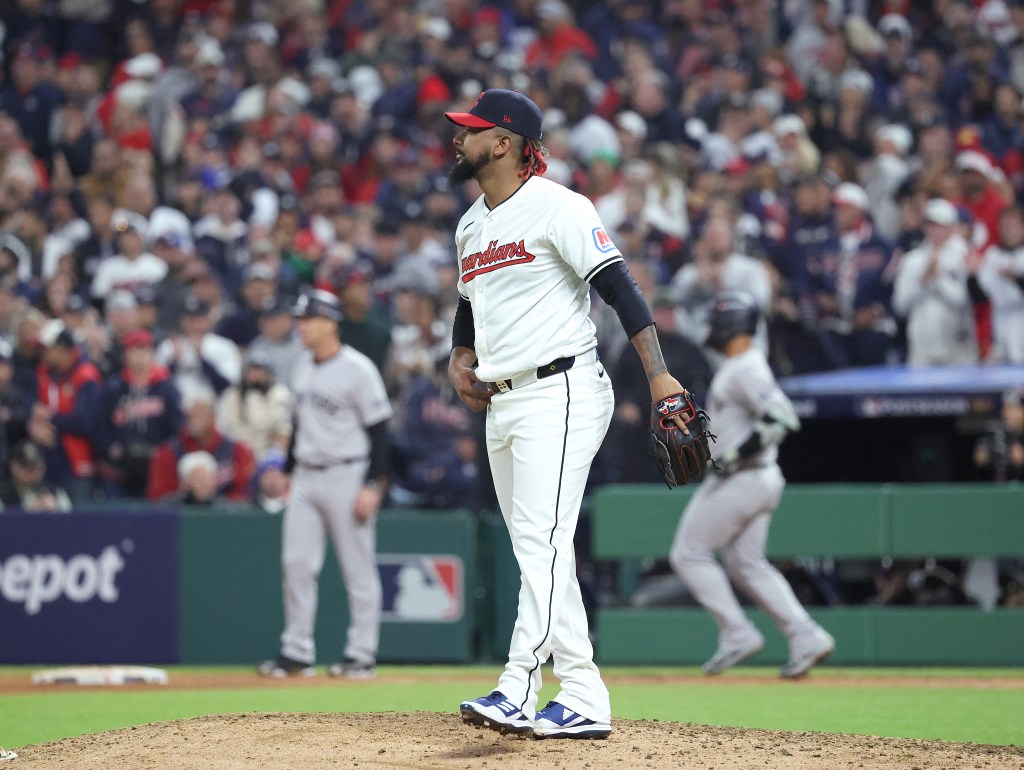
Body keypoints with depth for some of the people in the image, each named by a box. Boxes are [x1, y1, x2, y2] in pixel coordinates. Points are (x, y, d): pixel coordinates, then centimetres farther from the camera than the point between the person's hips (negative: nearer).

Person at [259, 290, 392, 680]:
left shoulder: (357, 369, -12)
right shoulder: (304, 366, 12)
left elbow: (378, 431, -12)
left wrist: (372, 486, -17)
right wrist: (290, 471, 18)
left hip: (346, 476, -8)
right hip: (306, 477, 8)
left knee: (358, 568, -1)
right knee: (296, 564, 4)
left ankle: (361, 654, 4)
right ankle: (297, 652, 10)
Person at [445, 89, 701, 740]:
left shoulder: (557, 207, -8)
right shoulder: (471, 226, 18)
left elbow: (620, 288, -14)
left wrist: (659, 375, -23)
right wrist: (459, 360, 10)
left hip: (561, 393, -9)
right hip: (502, 404, 9)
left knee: (543, 541, -17)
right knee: (537, 554, 7)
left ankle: (520, 690, -26)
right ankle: (583, 702, 8)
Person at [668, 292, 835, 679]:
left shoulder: (746, 370, -17)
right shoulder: (735, 367, 15)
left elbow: (780, 417, -28)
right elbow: (770, 417, 26)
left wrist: (738, 454, -26)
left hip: (742, 481, -10)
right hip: (759, 480, 10)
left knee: (688, 554, -3)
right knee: (746, 564, 11)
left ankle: (738, 633, -2)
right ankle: (806, 638, 6)